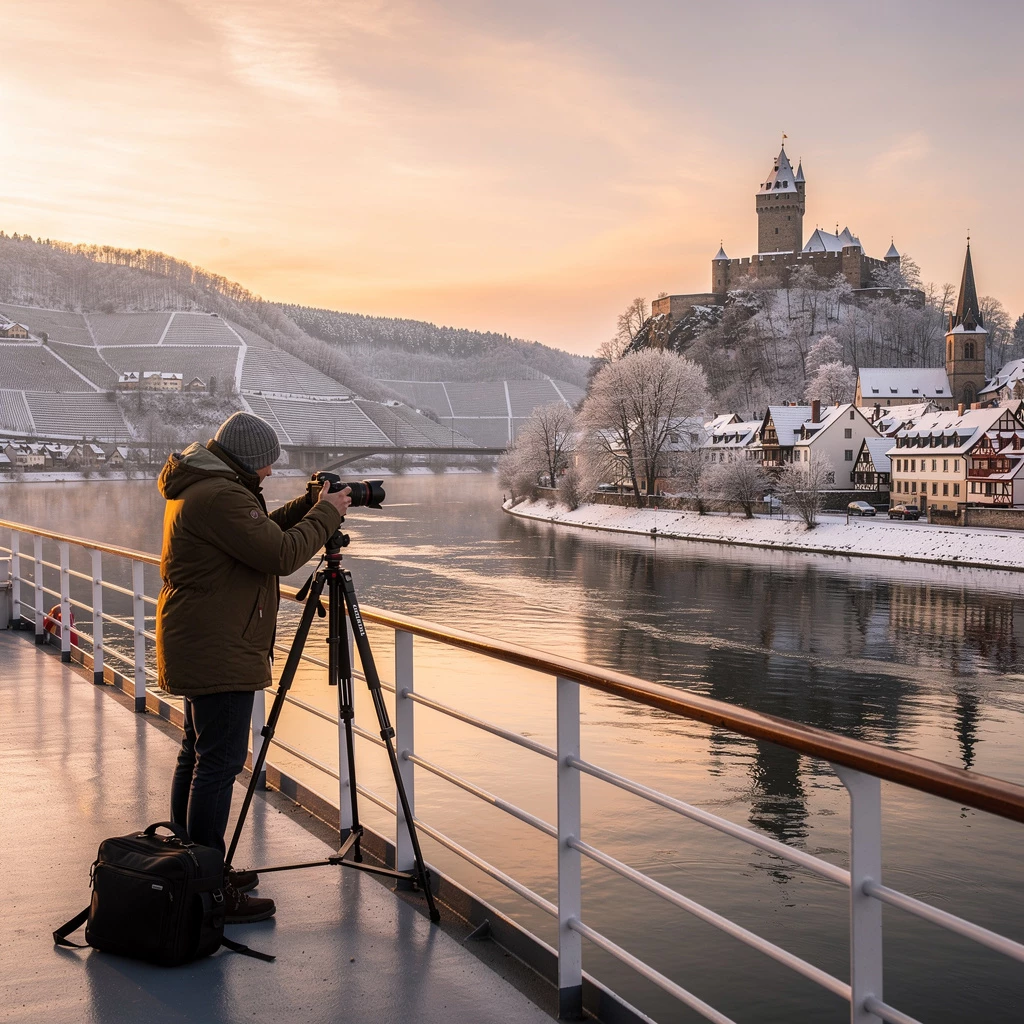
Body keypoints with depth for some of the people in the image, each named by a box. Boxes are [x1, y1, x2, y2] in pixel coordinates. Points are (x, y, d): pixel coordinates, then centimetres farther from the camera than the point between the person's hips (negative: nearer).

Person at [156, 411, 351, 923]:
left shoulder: (199, 487, 14)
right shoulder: (219, 496, -20)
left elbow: (260, 532, 22)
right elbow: (280, 555, -23)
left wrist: (308, 505, 12)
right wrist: (325, 514, -11)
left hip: (201, 649, 12)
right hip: (218, 652, -12)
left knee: (198, 754, 17)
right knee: (220, 761, -9)